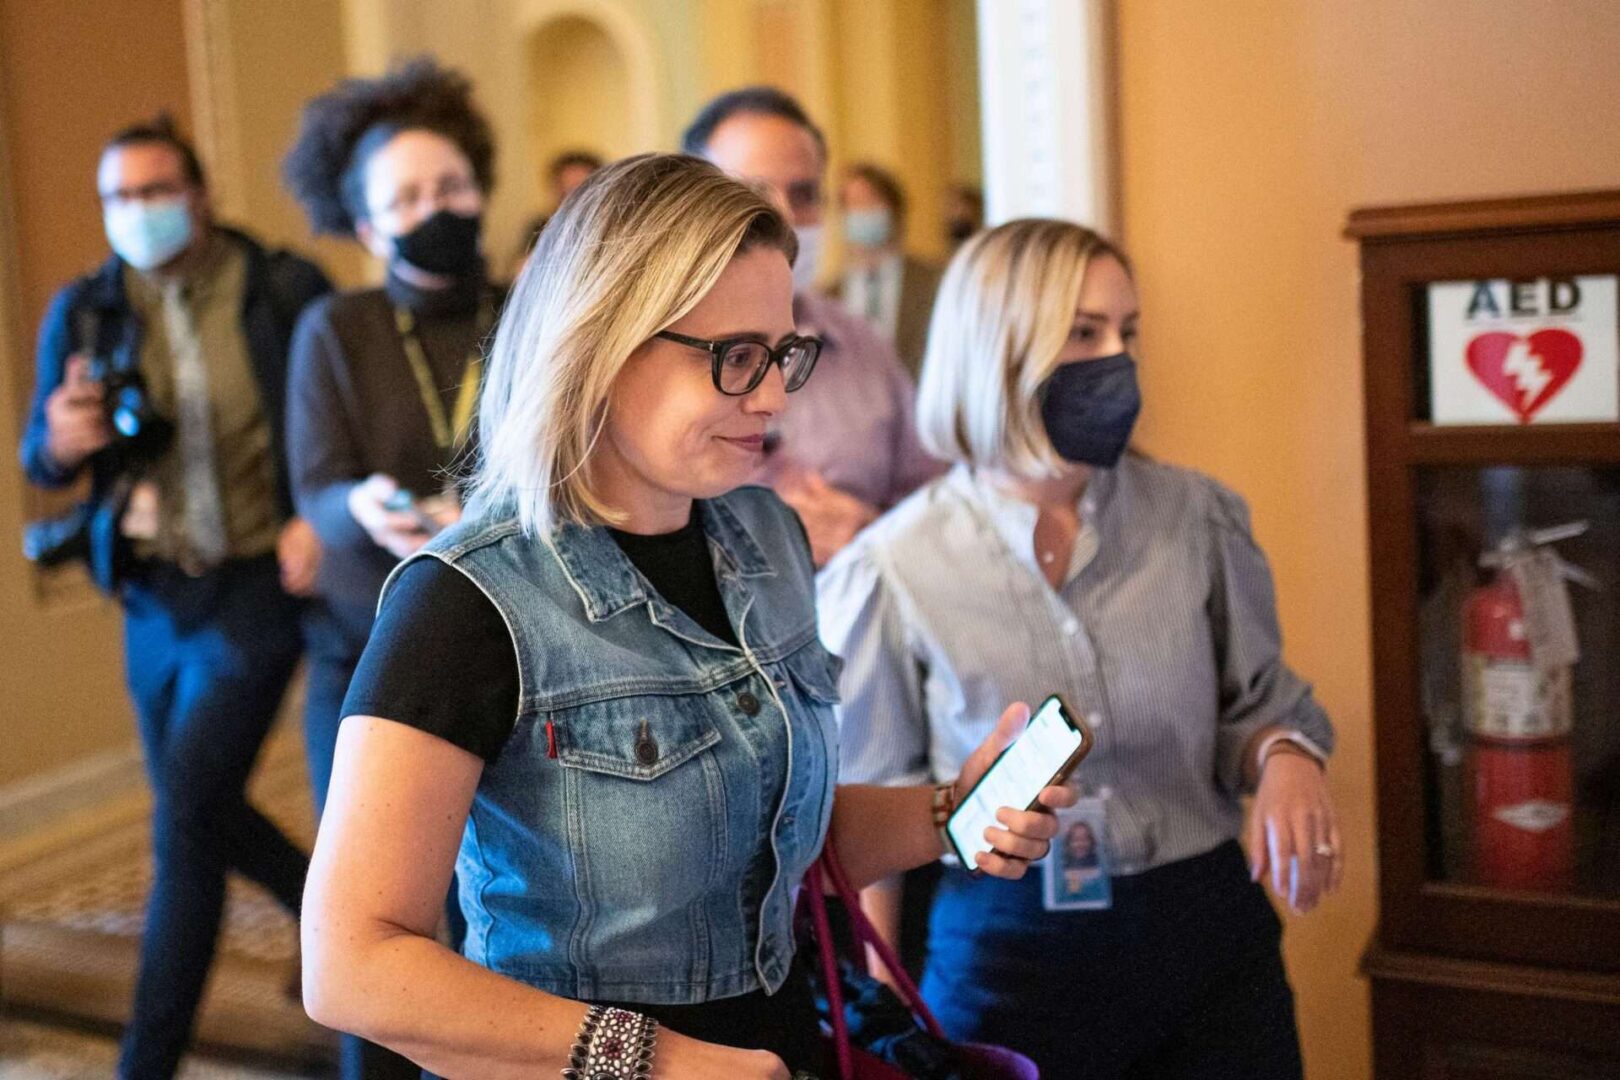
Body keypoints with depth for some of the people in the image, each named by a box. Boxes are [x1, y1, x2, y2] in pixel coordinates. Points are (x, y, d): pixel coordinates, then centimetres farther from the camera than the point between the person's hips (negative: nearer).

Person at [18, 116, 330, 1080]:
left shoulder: (286, 292, -7)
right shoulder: (83, 313, 3)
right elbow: (40, 458, 6)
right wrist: (61, 440, -18)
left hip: (254, 593, -5)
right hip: (153, 602, 5)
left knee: (187, 821, -9)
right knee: (199, 812, 16)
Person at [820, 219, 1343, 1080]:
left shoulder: (1198, 517, -2)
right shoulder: (892, 571, -9)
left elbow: (1256, 700, 10)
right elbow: (868, 815, 1)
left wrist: (1285, 759, -13)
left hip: (1209, 939, 3)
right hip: (1006, 958, -2)